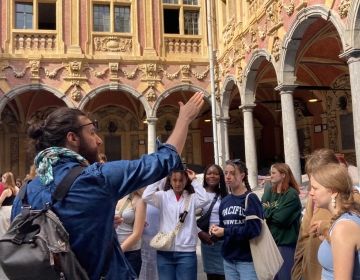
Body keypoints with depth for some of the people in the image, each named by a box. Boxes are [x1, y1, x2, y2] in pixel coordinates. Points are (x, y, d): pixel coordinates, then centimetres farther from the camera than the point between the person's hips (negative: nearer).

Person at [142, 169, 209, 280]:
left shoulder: (192, 197, 3)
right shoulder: (163, 196, 3)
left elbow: (204, 200, -15)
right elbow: (146, 196, -11)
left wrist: (194, 181, -8)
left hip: (186, 252, 0)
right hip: (165, 252, 1)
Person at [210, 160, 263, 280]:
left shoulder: (251, 198, -9)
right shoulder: (225, 201, 8)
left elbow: (254, 229, -18)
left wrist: (226, 232, -19)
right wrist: (217, 228, -6)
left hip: (247, 259, -6)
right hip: (228, 259, 6)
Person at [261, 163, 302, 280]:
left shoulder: (292, 194, -11)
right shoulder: (268, 191, 9)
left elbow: (280, 218, -19)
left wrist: (266, 212, -4)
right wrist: (271, 212, -16)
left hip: (286, 242, -6)